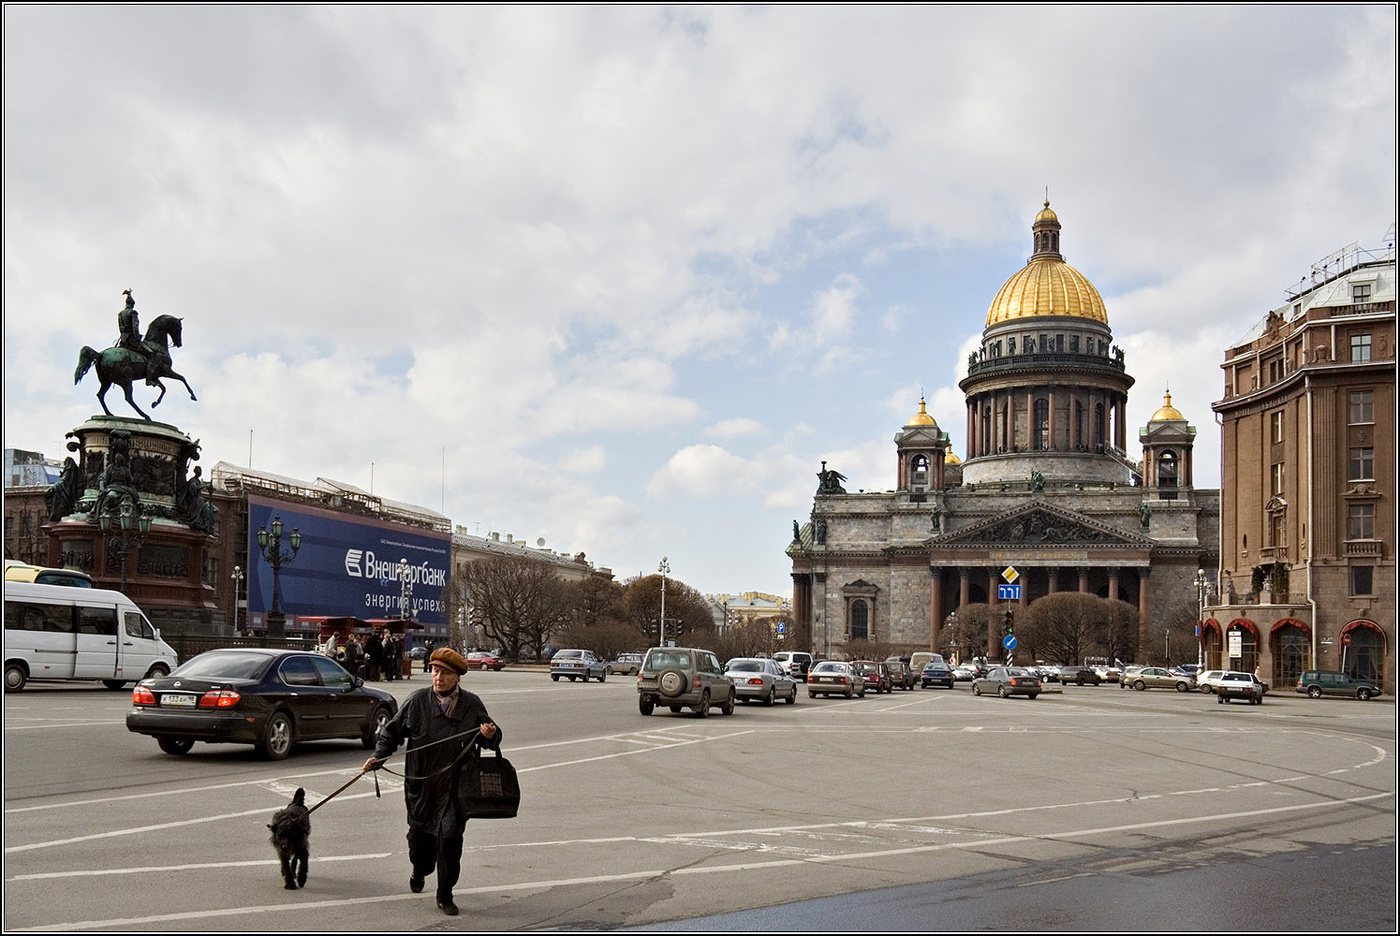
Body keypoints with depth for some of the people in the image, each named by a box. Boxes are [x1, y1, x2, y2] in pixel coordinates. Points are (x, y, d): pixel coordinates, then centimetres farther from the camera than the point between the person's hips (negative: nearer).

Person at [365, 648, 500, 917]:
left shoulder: (472, 704, 0)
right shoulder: (416, 702, -3)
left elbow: (491, 739, 11)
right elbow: (392, 732, 9)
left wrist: (490, 736, -12)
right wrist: (378, 756, -5)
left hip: (456, 787, -1)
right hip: (421, 785, 1)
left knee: (450, 839, -6)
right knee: (420, 835, 15)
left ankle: (445, 896, 12)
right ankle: (419, 871, 50)